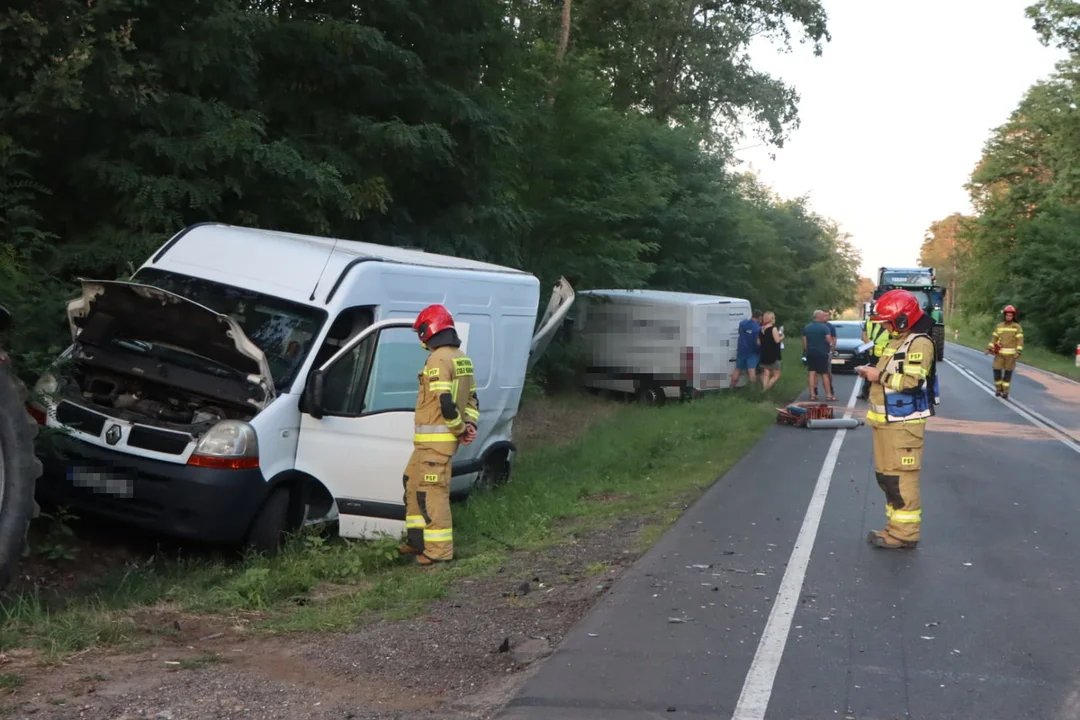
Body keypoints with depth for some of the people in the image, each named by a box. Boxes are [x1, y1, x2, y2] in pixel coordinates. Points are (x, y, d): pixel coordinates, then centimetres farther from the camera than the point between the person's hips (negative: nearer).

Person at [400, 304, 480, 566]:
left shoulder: (438, 359, -16)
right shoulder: (461, 359, 16)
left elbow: (445, 402, -23)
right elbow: (472, 397, 18)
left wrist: (460, 428, -11)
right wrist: (469, 424, 6)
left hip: (435, 438, -10)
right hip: (446, 436, 10)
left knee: (432, 493, -6)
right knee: (413, 482, 19)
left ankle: (439, 551, -4)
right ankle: (418, 540, 25)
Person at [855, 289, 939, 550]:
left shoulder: (918, 343, -15)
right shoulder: (898, 341, 17)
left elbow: (911, 381, -25)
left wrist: (879, 375, -16)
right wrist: (874, 372, 6)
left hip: (903, 424, -10)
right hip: (887, 421, 10)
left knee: (901, 478, -7)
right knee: (887, 476, 14)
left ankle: (906, 533, -2)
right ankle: (896, 526, 23)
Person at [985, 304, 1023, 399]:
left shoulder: (1017, 327, -3)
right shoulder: (999, 326, 7)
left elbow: (1020, 340, -8)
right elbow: (994, 338, 9)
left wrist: (1018, 352, -20)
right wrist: (989, 349, -3)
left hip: (1011, 354, -2)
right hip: (1000, 353, 2)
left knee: (1008, 373, 1)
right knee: (997, 371, -6)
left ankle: (1005, 392, 11)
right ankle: (998, 389, 17)